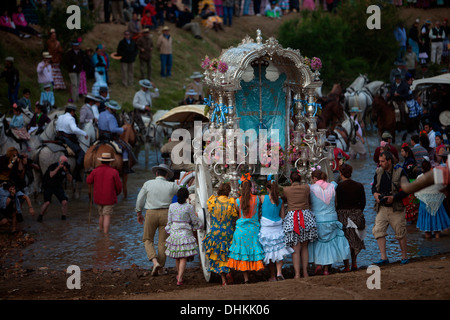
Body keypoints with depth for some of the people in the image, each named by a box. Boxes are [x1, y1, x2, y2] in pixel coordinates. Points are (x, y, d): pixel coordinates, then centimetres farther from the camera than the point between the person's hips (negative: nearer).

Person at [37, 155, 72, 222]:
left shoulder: (66, 168, -3)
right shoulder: (53, 166, -15)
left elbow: (69, 181, -6)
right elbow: (51, 175, -34)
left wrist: (67, 171, -21)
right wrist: (58, 167, -36)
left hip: (58, 187, 3)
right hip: (49, 186, -3)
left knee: (64, 202, -16)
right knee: (47, 202, -20)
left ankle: (64, 217, 2)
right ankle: (40, 216, 2)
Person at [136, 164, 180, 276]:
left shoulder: (148, 184, -1)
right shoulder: (171, 186, -1)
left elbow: (140, 200, 3)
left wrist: (139, 214, 16)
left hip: (151, 214, -1)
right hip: (166, 214, 1)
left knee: (147, 240, 11)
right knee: (163, 242, 9)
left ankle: (155, 261, -10)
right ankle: (161, 267, 11)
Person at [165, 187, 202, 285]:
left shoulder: (172, 206, 1)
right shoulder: (189, 207, -10)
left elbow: (169, 221, 8)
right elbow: (195, 221, -1)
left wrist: (169, 232, 21)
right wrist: (200, 224, 20)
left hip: (174, 233, 4)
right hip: (185, 233, -4)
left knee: (177, 256, 18)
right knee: (183, 258, -2)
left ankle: (179, 275, 34)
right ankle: (180, 279, -10)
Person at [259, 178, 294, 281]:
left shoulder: (263, 198, -10)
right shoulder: (280, 201, 0)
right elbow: (282, 216, 5)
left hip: (266, 229, -2)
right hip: (278, 228, 2)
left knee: (269, 252, 7)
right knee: (279, 252, 9)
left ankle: (273, 276, 11)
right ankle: (279, 272, -8)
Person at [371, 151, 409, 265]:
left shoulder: (400, 172, -7)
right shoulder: (379, 172, 8)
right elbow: (374, 186, 21)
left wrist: (394, 198, -18)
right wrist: (375, 193, -2)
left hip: (396, 208, -4)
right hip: (382, 208, 4)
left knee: (400, 233, 2)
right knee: (378, 231, -9)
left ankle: (404, 257, 17)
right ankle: (383, 258, -7)